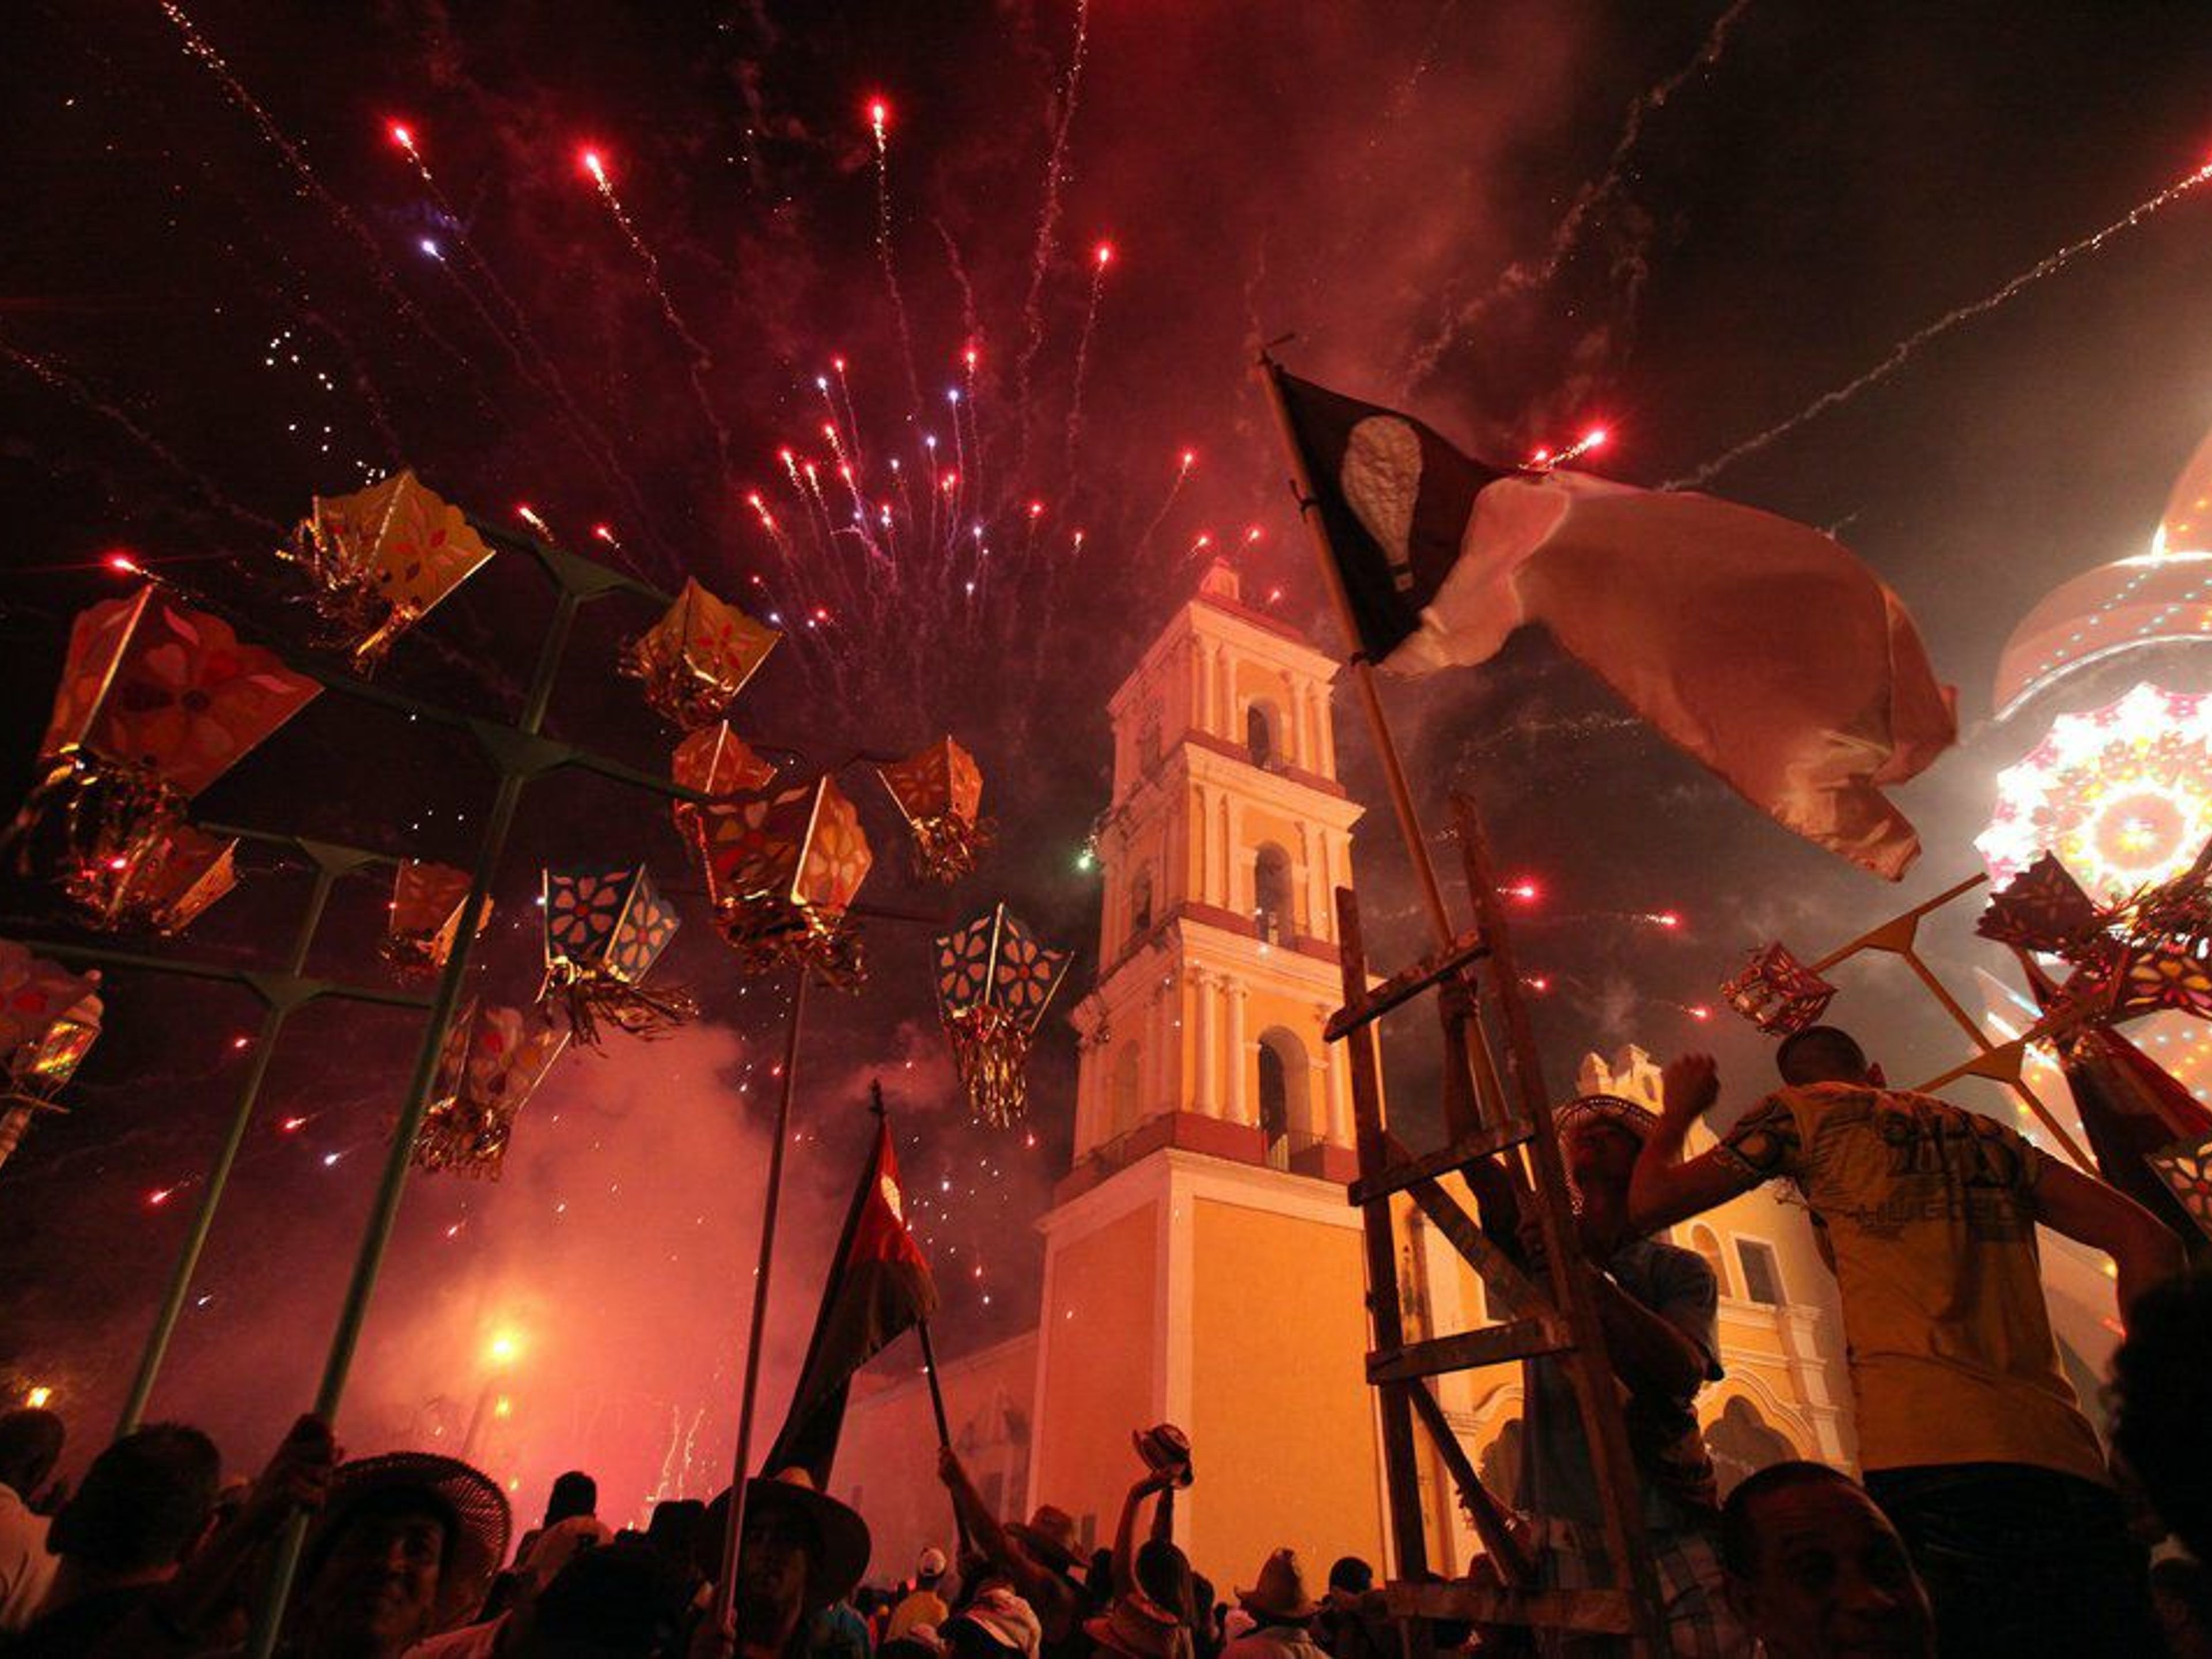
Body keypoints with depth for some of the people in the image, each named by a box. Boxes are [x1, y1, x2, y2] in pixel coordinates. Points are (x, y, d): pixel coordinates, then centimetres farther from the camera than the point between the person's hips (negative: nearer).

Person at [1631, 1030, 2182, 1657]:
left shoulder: (1802, 1110, 11)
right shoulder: (1984, 1131, 26)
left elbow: (1649, 1202, 9)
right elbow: (2148, 1240, 18)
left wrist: (1679, 1111, 28)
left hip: (1932, 1462, -6)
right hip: (2069, 1458, 6)